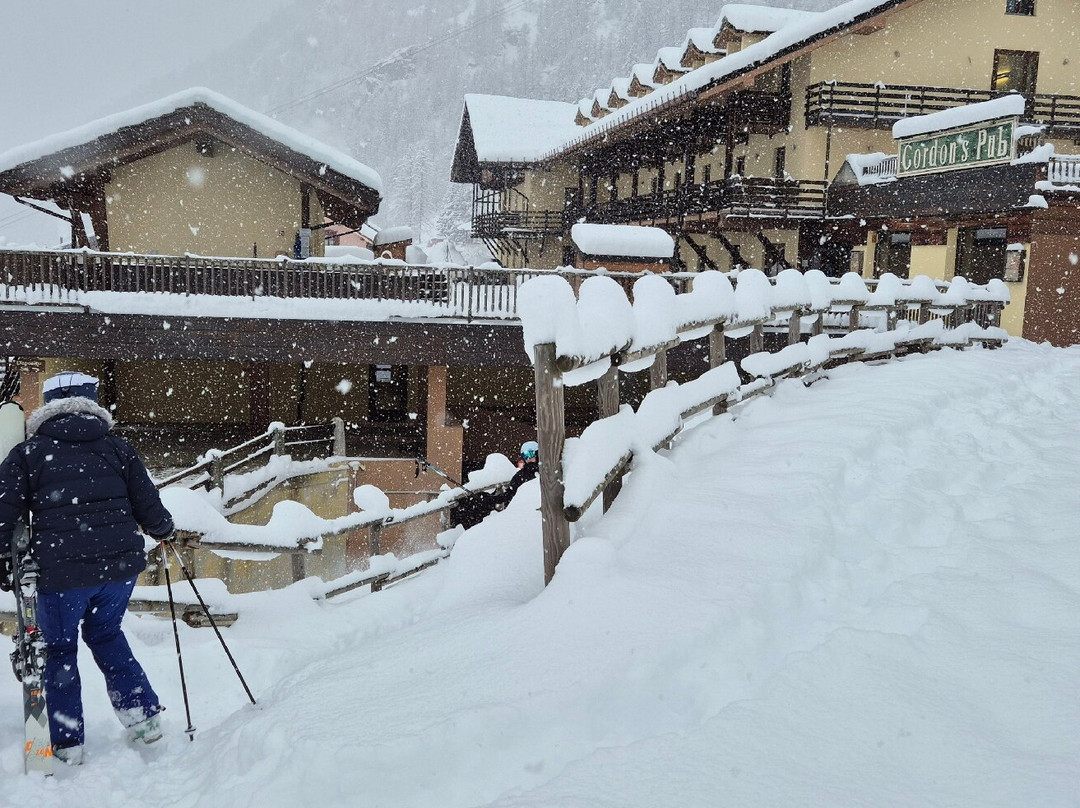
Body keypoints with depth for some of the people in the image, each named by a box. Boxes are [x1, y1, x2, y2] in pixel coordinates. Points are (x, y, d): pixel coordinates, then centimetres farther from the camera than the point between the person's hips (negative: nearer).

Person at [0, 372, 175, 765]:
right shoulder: (118, 448, 7)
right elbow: (149, 509, 6)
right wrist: (164, 529, 27)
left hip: (62, 571, -2)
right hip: (121, 563, 3)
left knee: (59, 649, 17)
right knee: (106, 634, 26)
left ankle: (67, 744, 22)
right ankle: (143, 712, 19)